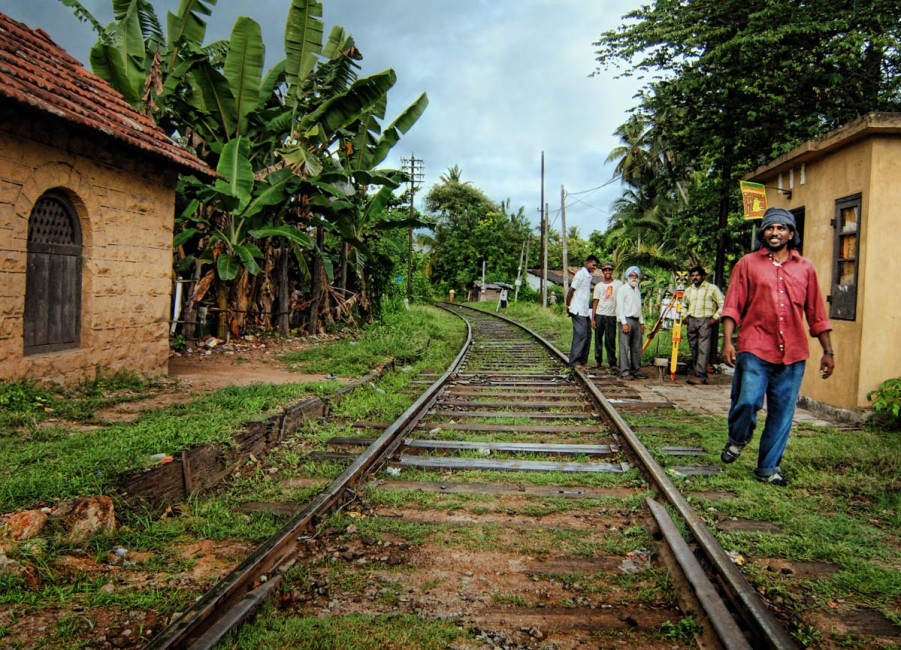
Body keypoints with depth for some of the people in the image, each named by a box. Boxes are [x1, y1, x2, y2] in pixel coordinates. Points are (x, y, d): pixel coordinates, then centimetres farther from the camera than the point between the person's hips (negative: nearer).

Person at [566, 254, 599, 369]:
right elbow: (571, 291, -12)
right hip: (578, 311, -9)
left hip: (585, 312, 9)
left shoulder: (589, 276, 16)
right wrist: (568, 305, -9)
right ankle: (574, 362, -7)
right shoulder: (581, 274, -11)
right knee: (580, 335, -10)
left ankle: (583, 361, 15)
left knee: (587, 335, 10)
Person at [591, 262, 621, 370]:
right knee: (598, 339, 5)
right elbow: (595, 302, 10)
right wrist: (593, 318, 3)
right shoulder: (598, 286, 10)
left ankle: (612, 363, 3)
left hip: (612, 316, -2)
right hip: (599, 315, 2)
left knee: (610, 340, -3)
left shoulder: (618, 284, 4)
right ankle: (599, 361, 15)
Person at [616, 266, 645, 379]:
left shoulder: (637, 290, 20)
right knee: (624, 347, -9)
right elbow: (619, 307, -9)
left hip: (636, 321, 8)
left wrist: (642, 322, 17)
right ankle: (624, 372, -9)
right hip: (626, 320, -7)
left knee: (637, 348, 7)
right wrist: (624, 323, -16)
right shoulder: (622, 289, -3)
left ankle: (636, 371, 12)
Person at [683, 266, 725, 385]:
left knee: (703, 348, -13)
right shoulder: (688, 290, 18)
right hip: (691, 321, 6)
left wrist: (715, 317, -9)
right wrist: (685, 316, 16)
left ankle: (700, 376, -20)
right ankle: (694, 373, 13)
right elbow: (684, 305, 32)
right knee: (693, 348, 7)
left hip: (705, 321, -6)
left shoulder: (712, 288, 2)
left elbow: (722, 304, 0)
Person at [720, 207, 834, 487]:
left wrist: (828, 351, 14)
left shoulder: (805, 268, 13)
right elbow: (733, 306, 1)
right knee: (747, 401, -15)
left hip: (793, 354, 3)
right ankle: (737, 440, 17)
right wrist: (727, 341, -10)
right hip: (755, 349, -3)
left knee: (782, 413, 5)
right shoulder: (748, 264, 6)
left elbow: (817, 314, 16)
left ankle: (768, 466, 19)